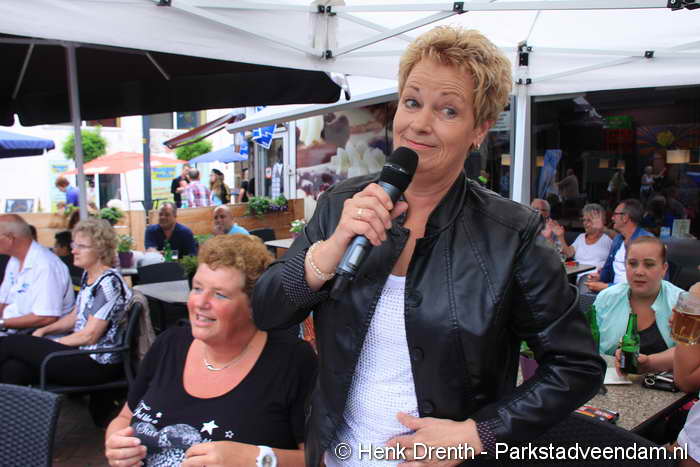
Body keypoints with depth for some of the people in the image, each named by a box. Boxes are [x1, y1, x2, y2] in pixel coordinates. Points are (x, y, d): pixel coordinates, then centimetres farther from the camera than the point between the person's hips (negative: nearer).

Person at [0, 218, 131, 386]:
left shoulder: (109, 282, -17)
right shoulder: (88, 276, 12)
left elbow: (89, 336, -16)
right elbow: (75, 317, 20)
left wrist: (51, 343, -6)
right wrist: (44, 330, 7)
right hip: (81, 352, 8)